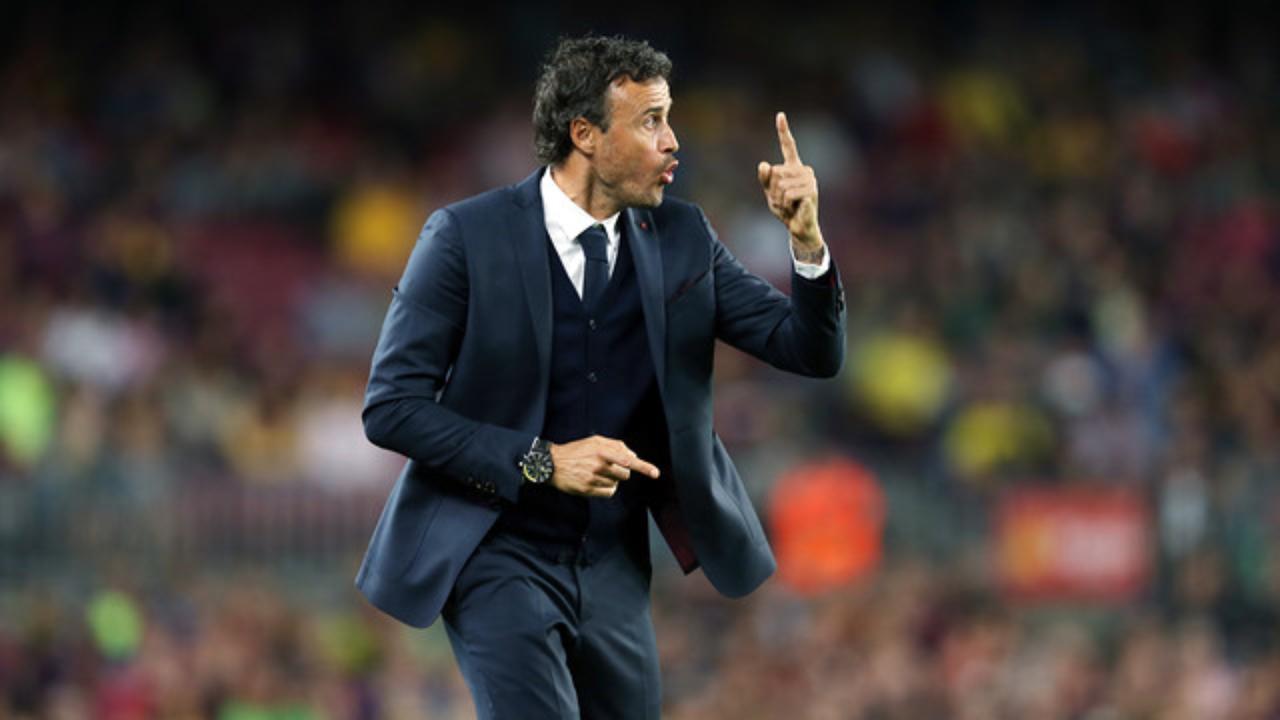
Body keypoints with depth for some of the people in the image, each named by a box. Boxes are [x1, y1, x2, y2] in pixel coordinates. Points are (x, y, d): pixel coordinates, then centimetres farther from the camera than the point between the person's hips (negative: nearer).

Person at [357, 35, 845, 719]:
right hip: (495, 553, -5)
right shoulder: (467, 236, -11)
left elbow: (814, 352, 1)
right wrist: (542, 462, -19)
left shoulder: (681, 238, 2)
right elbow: (390, 408, -12)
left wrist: (806, 239, -17)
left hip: (612, 561, 5)